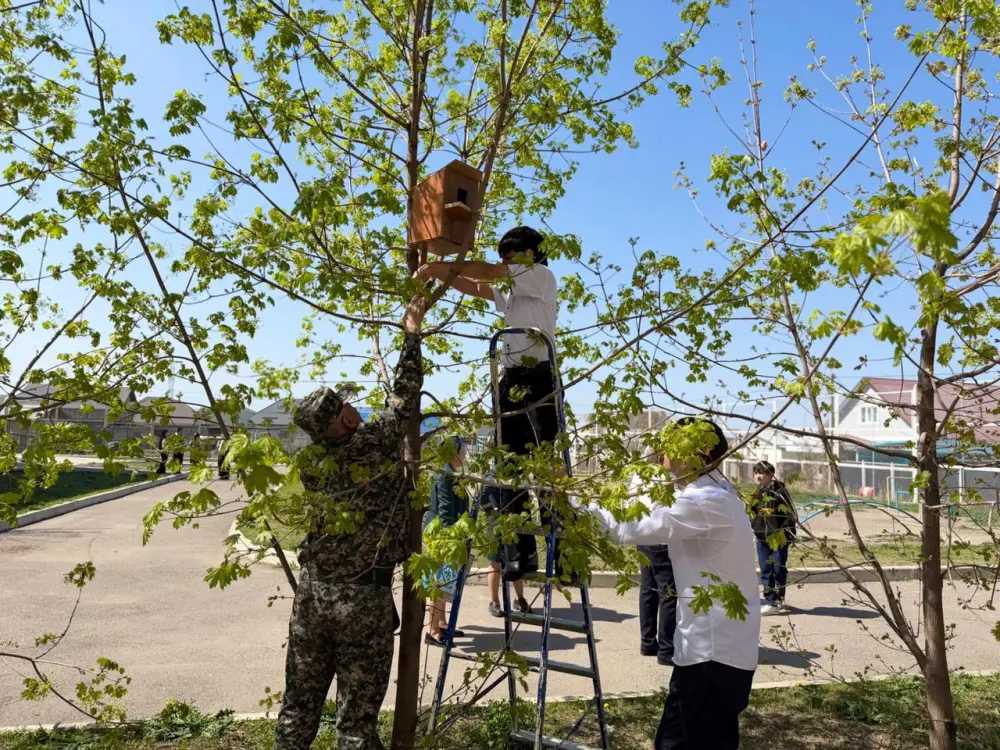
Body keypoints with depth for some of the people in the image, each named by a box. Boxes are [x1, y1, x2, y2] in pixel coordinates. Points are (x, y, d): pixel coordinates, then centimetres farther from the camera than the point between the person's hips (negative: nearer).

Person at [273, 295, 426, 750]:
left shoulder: (309, 462, -1)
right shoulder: (376, 445, -15)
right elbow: (404, 395, -7)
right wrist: (412, 331, 3)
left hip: (312, 591, 5)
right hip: (364, 597, -5)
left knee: (299, 706, 16)